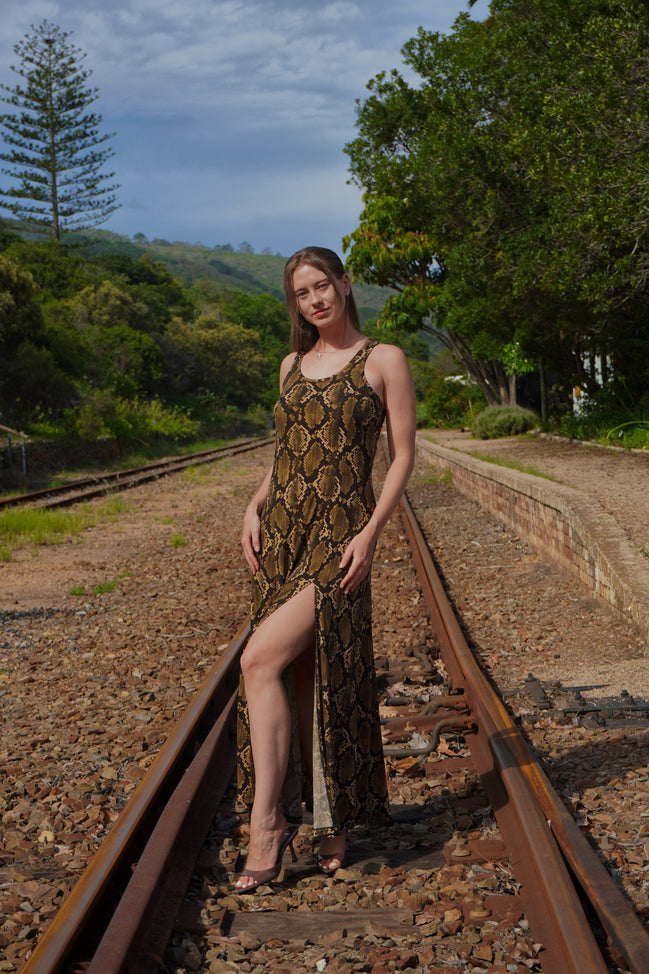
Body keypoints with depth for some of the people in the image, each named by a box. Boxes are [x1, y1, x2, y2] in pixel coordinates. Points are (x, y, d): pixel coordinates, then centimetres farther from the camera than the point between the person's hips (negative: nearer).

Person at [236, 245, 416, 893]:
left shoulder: (383, 360, 0)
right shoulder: (292, 365, 16)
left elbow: (403, 454, -2)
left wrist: (370, 533, -13)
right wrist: (255, 507, 4)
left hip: (340, 535, -5)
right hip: (282, 531, 6)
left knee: (261, 660, -18)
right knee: (299, 677, 4)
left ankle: (266, 818, -10)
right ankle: (325, 820, 17)